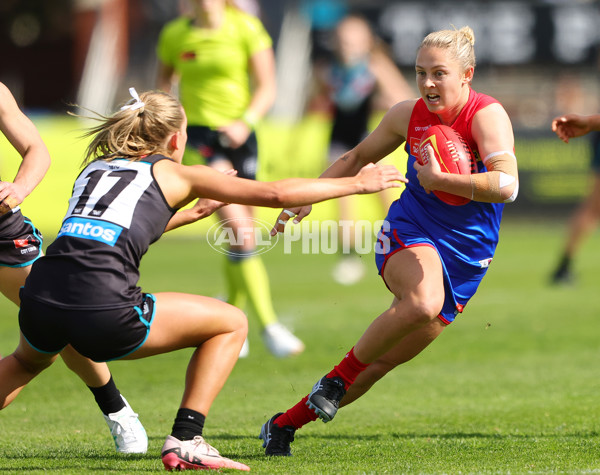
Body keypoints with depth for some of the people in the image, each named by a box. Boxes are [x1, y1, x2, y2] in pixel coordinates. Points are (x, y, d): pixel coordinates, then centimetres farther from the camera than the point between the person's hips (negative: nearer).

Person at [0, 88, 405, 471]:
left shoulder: (95, 166, 26)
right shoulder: (176, 174, 13)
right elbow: (276, 193, 9)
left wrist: (193, 213, 53)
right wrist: (357, 183, 19)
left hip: (38, 300, 6)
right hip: (102, 308, -6)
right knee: (231, 324, 15)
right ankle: (185, 440, 6)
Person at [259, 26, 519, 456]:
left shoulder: (487, 115, -13)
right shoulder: (408, 115, 0)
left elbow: (507, 185, -29)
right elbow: (358, 157, 19)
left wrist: (439, 179, -31)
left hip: (464, 260, 0)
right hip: (410, 231, 0)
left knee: (381, 361, 0)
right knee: (423, 302, -37)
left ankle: (284, 424, 15)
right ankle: (339, 376, -18)